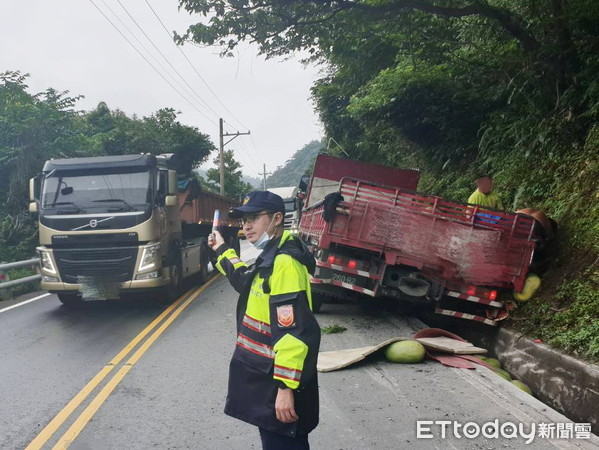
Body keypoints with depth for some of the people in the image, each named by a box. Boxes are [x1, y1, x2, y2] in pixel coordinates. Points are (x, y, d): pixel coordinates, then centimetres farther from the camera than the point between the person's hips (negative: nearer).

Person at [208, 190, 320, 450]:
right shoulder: (271, 257, 10)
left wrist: (286, 387, -27)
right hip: (266, 377, 10)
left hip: (277, 383, -10)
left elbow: (293, 332, -28)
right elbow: (247, 281, 32)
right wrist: (222, 251, 33)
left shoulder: (285, 263, -23)